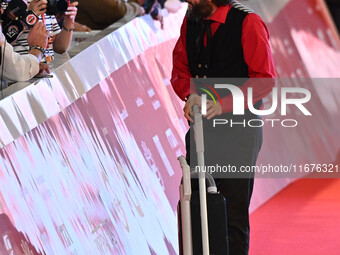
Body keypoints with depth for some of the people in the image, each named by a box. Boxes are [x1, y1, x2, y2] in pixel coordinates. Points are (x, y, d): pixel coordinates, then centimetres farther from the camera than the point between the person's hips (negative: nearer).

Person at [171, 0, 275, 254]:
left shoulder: (248, 23, -11)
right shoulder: (191, 21, 8)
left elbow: (265, 80, -13)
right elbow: (180, 69, 14)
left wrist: (224, 104, -23)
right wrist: (191, 93, -9)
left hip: (238, 131, -6)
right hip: (201, 127, 6)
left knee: (233, 213, -1)